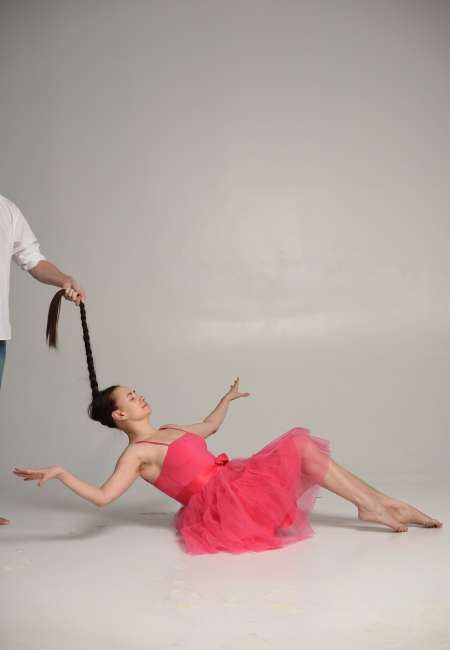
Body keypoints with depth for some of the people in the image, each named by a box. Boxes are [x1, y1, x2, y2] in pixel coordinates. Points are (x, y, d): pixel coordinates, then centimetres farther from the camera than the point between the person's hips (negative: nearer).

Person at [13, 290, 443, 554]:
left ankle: (379, 502, -3)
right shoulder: (135, 454, -7)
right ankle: (372, 505, -7)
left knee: (299, 446, -3)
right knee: (299, 446, -13)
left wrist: (228, 398, 45)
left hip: (234, 486, 9)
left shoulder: (168, 431, 19)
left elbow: (208, 426, 37)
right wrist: (59, 473, -31)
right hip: (222, 503, -9)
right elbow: (103, 496, -21)